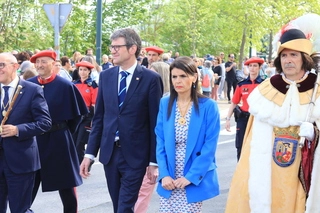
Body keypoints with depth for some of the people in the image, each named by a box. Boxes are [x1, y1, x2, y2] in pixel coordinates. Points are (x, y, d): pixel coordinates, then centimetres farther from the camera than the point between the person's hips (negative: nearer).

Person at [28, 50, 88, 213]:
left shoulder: (65, 86, -8)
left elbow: (76, 113, -2)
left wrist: (64, 132, 2)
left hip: (58, 141, -3)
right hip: (32, 140, 3)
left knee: (66, 184, 8)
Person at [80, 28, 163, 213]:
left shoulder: (151, 79, -8)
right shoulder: (106, 76, 6)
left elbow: (155, 123, -7)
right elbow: (99, 118, 8)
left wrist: (154, 161, -8)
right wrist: (89, 153, 4)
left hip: (135, 155, -5)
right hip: (109, 152, 5)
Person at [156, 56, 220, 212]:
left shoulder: (208, 106, -7)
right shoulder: (165, 104, 3)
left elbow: (210, 146, -9)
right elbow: (160, 142, 3)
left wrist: (191, 176, -15)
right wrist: (164, 174, -8)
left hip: (195, 179, -3)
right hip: (169, 178, 3)